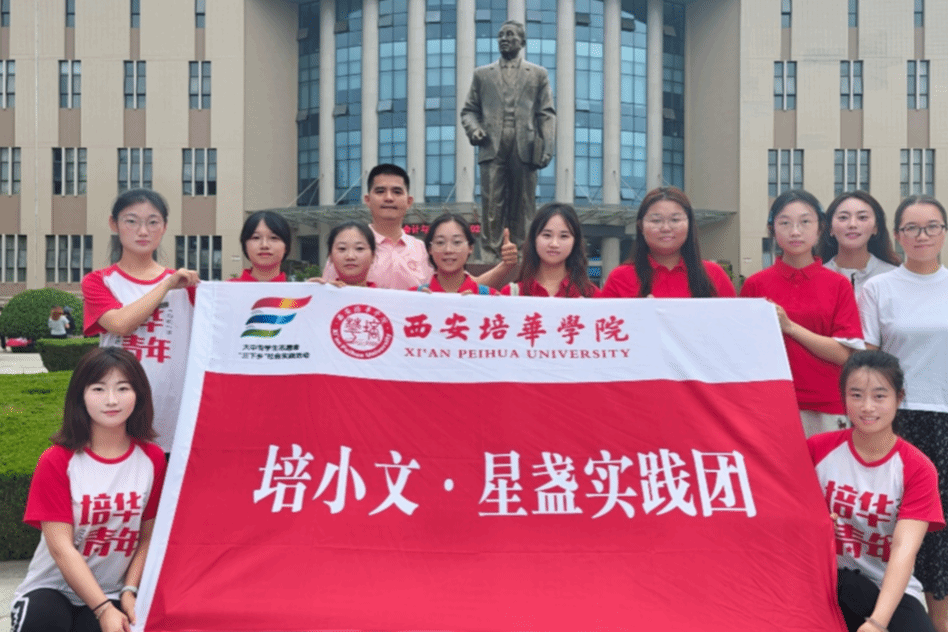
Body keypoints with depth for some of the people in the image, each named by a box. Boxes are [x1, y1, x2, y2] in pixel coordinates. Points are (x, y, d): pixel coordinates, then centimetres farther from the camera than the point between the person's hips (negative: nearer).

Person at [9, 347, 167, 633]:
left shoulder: (152, 458, -2)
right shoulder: (57, 461, -10)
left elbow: (148, 537, 4)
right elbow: (62, 548, -15)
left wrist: (129, 591, -9)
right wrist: (104, 609, -21)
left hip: (112, 592, 1)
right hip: (52, 587, -1)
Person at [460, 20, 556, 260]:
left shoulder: (538, 74, 16)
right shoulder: (482, 74, 19)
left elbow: (547, 115, 9)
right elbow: (468, 110, 18)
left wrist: (547, 149, -3)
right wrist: (473, 128, -5)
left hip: (525, 150, 0)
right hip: (492, 149, 1)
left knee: (523, 207, 0)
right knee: (492, 206, -5)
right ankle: (491, 255, -3)